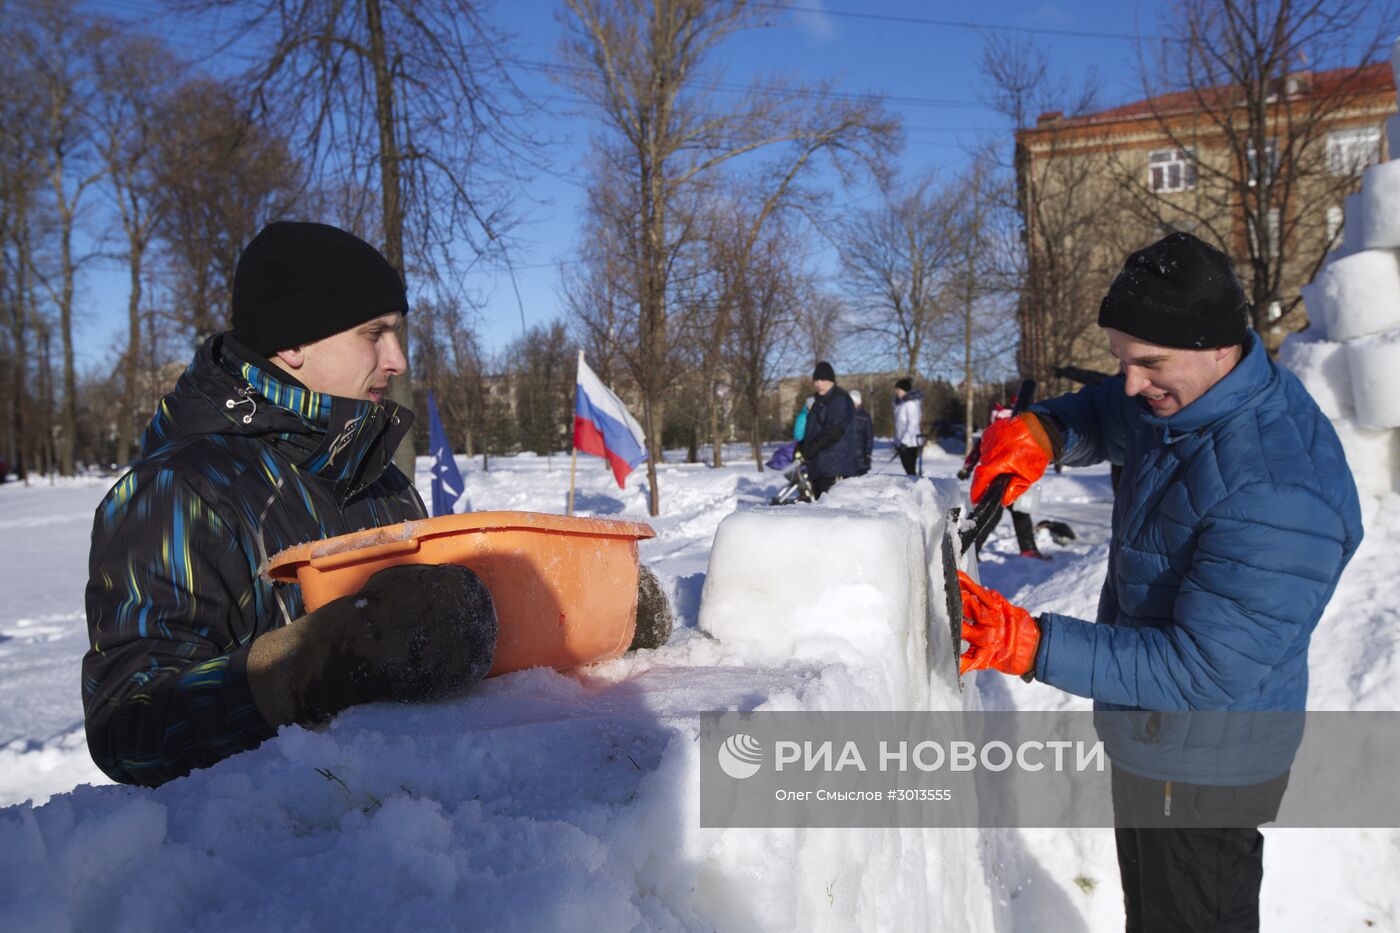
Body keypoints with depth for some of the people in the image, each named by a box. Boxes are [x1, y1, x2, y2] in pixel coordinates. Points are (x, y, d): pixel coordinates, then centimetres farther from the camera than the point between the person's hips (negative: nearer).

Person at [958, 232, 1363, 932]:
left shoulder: (1275, 494, -35)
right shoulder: (1181, 394, -7)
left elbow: (1207, 670, -33)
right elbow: (1103, 415, 13)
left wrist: (1033, 646, -37)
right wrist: (1041, 431, -11)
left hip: (1201, 769, -8)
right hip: (1148, 741, 8)